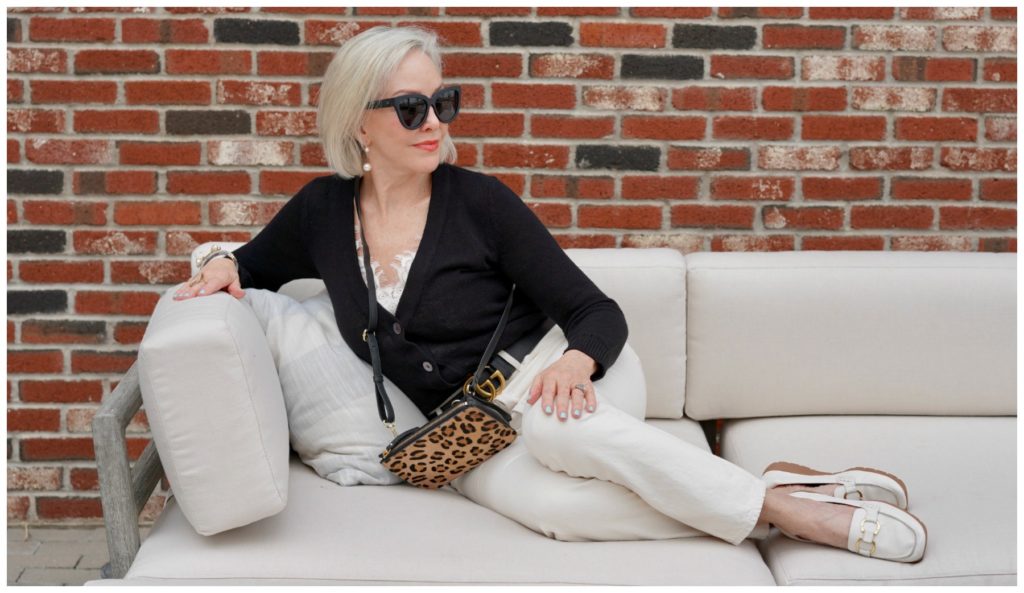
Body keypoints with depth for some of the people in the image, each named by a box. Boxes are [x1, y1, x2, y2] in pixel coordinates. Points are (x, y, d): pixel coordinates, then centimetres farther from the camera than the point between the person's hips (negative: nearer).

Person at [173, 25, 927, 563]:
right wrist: (224, 265, 0)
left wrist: (576, 359, -28)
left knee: (554, 427, -40)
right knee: (557, 503, -35)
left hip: (553, 369, -1)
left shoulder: (480, 201, -7)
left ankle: (782, 496, -29)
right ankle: (778, 508, -26)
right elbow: (256, 264, 24)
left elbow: (599, 311, -6)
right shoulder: (321, 211, 2)